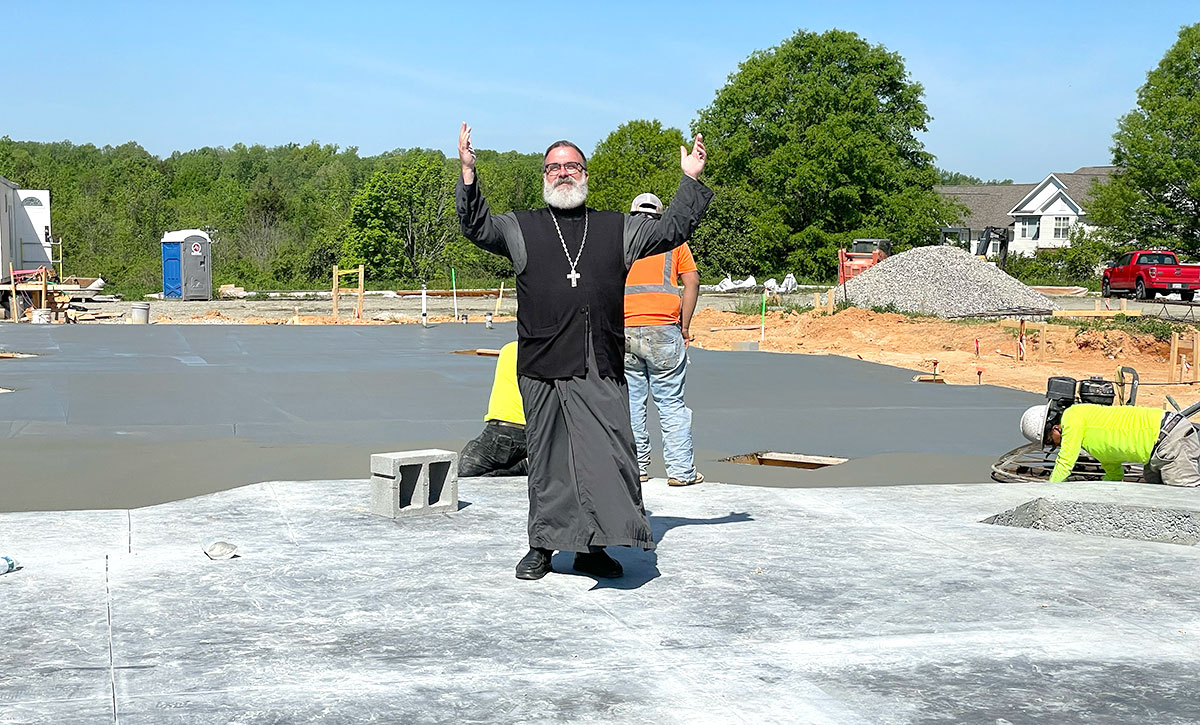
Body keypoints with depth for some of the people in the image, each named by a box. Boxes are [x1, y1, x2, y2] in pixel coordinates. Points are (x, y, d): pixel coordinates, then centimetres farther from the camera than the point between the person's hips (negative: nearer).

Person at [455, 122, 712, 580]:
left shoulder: (616, 228, 17)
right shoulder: (522, 228, 13)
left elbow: (670, 231, 17)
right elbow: (478, 228, 1)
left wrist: (690, 181, 9)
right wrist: (468, 174, -10)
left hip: (602, 372, 1)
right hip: (542, 369, -1)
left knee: (609, 455, -3)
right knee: (546, 459, 4)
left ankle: (594, 547, 8)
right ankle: (542, 546, 14)